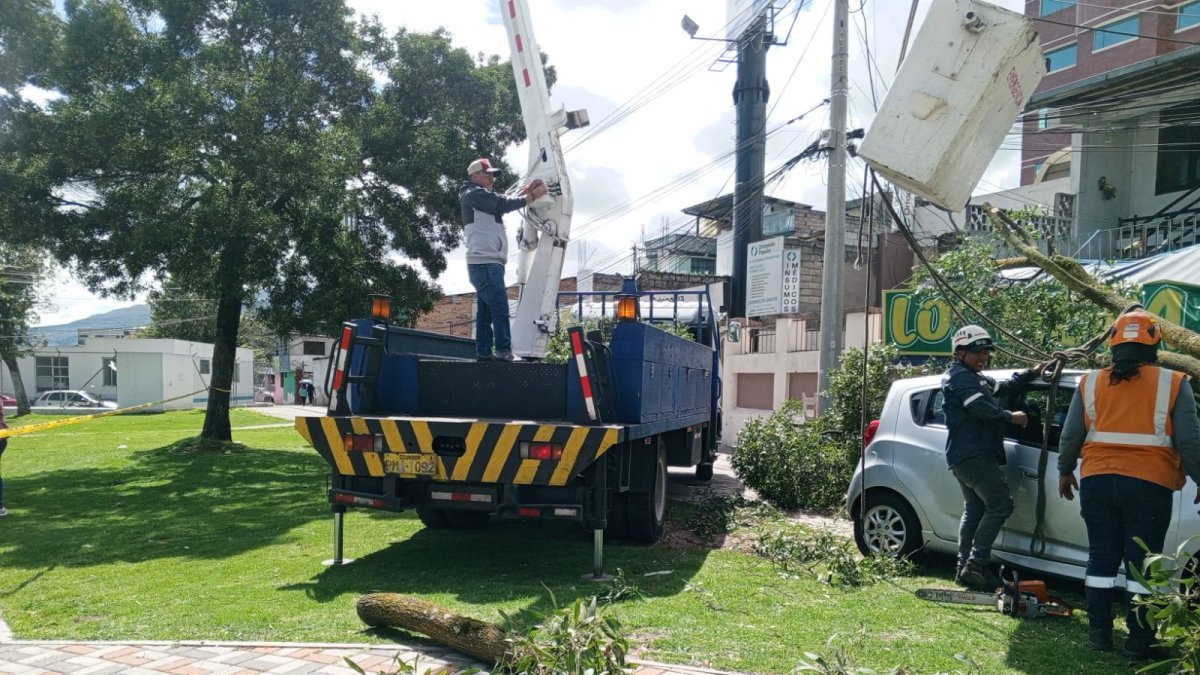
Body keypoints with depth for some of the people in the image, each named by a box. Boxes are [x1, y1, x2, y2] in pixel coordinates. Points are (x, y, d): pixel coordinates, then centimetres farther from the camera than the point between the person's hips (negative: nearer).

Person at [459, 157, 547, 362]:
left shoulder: (480, 198, 28)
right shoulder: (475, 194, -4)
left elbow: (503, 203, 22)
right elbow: (504, 204, -12)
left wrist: (526, 191, 12)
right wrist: (532, 196, -6)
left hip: (486, 263, 10)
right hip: (485, 262, -10)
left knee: (485, 310, 7)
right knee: (500, 307, -16)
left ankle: (483, 351, 6)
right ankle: (504, 351, -19)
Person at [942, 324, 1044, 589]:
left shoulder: (977, 378, 25)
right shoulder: (960, 376, -10)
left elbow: (1004, 388, 32)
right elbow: (980, 408, -21)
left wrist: (1031, 373, 25)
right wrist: (1010, 417, -10)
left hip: (966, 457, 11)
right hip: (974, 456, -11)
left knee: (974, 510, 12)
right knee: (1000, 504, -13)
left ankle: (965, 568, 14)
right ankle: (975, 564, -14)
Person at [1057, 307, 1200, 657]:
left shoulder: (1090, 382, 5)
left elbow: (1070, 436, 8)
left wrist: (1065, 472, 21)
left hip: (1097, 482, 2)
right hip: (1149, 486, -2)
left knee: (1101, 560, 11)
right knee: (1142, 564, 5)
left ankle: (1099, 633, 16)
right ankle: (1139, 640, 10)